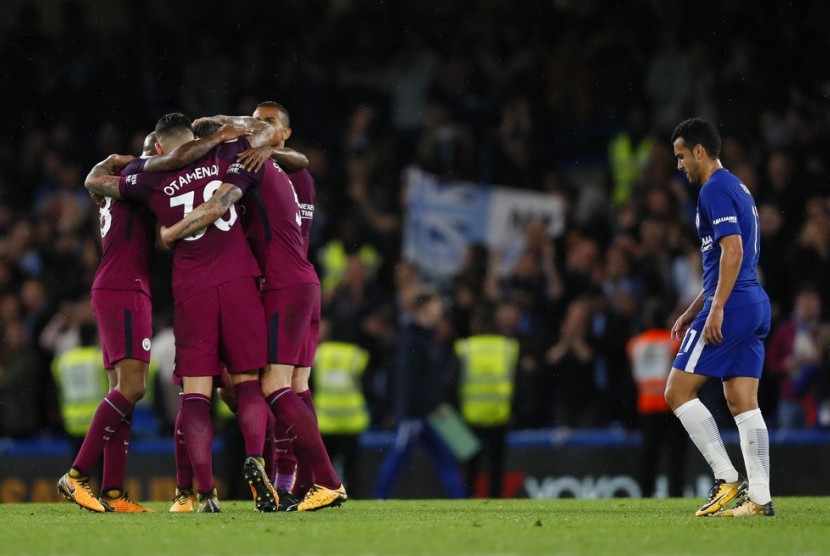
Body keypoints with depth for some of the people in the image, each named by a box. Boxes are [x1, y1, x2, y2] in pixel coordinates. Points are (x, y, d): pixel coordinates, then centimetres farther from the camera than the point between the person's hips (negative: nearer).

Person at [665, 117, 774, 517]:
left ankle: (726, 478, -9)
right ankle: (759, 497, 0)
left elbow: (732, 250, -20)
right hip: (755, 304, 10)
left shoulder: (715, 190, -9)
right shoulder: (737, 188, 22)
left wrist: (716, 309, -23)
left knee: (678, 391, -4)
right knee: (743, 404, 5)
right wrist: (691, 313, 29)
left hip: (731, 305, -10)